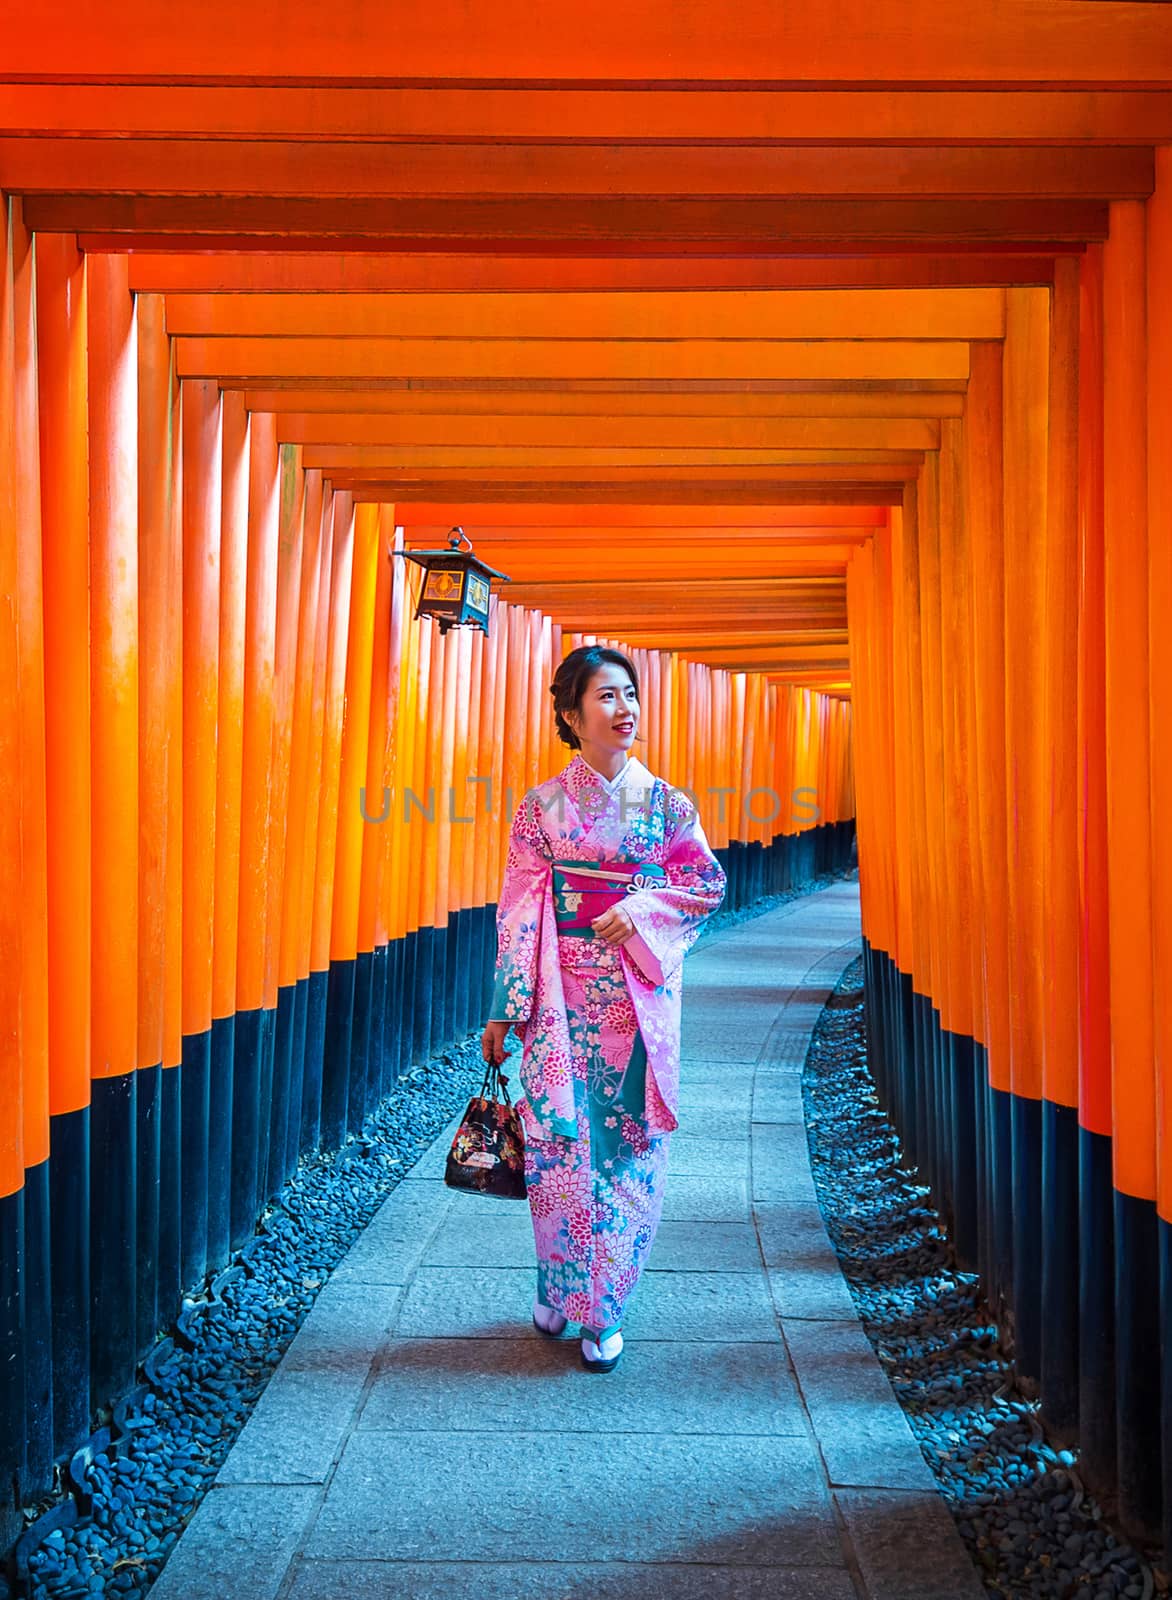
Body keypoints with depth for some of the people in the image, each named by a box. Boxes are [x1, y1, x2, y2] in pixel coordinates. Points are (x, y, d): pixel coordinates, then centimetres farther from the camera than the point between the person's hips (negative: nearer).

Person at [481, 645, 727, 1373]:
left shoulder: (664, 802, 4)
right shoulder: (543, 805, 1)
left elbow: (709, 883, 7)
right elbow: (519, 910, 0)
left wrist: (642, 909, -10)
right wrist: (504, 1010, -3)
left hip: (638, 999, 1)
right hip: (562, 998, -1)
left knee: (630, 1148, 1)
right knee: (558, 1142, 1)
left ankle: (603, 1308, 14)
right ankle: (558, 1288, 23)